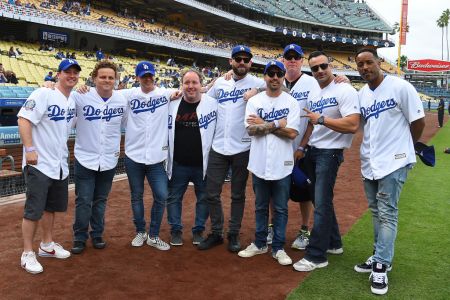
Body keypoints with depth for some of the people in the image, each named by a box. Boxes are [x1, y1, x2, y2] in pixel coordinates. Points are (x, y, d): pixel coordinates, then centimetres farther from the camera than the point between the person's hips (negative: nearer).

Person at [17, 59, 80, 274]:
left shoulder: (74, 100, 9)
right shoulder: (44, 94, -13)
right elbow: (23, 119, -19)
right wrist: (29, 149, -25)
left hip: (60, 165, 8)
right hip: (39, 164, -8)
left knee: (52, 207, 18)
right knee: (34, 210, -1)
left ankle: (47, 245, 34)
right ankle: (27, 253, 13)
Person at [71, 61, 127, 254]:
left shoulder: (122, 100, -1)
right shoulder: (81, 97, -12)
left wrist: (120, 145, 14)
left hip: (109, 160, 3)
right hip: (85, 158, -3)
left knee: (100, 200, 14)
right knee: (83, 201, 2)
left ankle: (97, 235, 30)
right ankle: (80, 237, 19)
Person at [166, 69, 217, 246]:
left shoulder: (212, 103, -7)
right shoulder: (172, 104, -1)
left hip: (203, 164, -1)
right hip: (177, 164, 1)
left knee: (204, 199, 11)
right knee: (174, 198, 11)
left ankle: (199, 230, 29)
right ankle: (176, 230, 28)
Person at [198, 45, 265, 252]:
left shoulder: (257, 84, -3)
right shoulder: (220, 83, 10)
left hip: (242, 149, -4)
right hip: (218, 148, 4)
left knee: (238, 195, 9)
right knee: (212, 194, 7)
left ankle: (234, 234, 22)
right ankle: (216, 233, 22)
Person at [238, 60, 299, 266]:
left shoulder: (291, 103, 0)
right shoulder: (254, 101, 3)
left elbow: (292, 133, -12)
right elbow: (251, 130, -9)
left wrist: (264, 124, -10)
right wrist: (276, 125, -13)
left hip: (282, 164, -1)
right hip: (259, 163, 2)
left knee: (281, 209, 7)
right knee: (260, 207, 14)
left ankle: (278, 248, 19)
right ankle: (259, 244, 28)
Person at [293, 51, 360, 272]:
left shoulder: (344, 90, -13)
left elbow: (353, 125, -23)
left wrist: (321, 119, -22)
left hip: (330, 153, -8)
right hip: (312, 152, 9)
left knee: (322, 204, -7)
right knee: (320, 200, 15)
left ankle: (316, 256, 1)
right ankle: (333, 243, 30)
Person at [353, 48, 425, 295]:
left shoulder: (400, 87, -11)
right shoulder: (361, 94, 6)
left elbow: (418, 121, -5)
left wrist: (403, 146, 5)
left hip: (393, 162, -6)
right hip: (369, 162, 7)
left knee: (387, 214, -3)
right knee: (376, 212, 15)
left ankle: (381, 267, 5)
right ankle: (380, 257, 29)